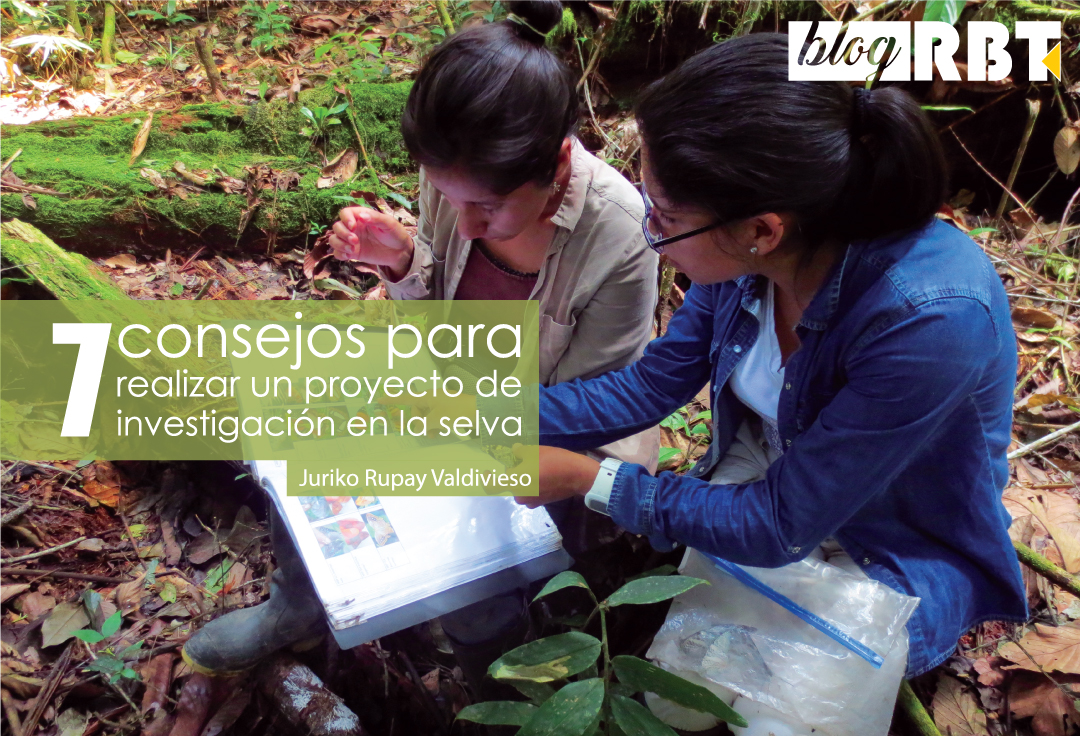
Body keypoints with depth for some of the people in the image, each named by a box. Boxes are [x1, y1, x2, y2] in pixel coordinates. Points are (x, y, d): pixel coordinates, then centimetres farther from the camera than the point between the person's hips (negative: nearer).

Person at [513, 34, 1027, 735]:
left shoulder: (932, 316, -36)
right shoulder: (747, 253, -18)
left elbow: (780, 527, -27)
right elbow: (649, 386, -5)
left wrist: (588, 480, -23)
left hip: (895, 563, -5)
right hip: (757, 484, 5)